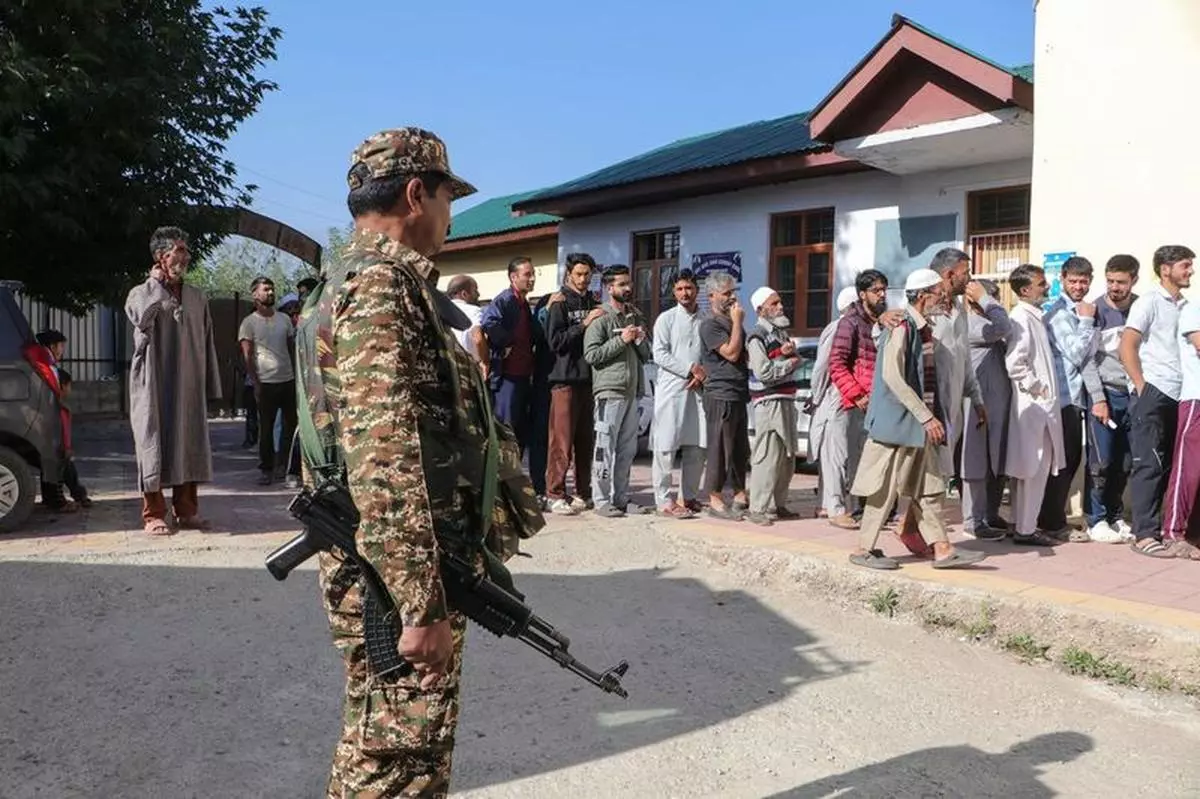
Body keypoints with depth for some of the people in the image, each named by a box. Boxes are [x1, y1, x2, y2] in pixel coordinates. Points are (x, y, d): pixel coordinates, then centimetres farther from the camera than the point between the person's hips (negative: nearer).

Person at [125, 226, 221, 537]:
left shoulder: (197, 297, 13)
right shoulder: (141, 293, 2)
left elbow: (207, 343, 12)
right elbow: (142, 318, -24)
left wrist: (210, 386, 8)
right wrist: (158, 284, -9)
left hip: (189, 386, 4)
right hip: (153, 385, -4)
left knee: (191, 445, 6)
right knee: (154, 445, -2)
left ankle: (186, 510, 16)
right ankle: (153, 514, 6)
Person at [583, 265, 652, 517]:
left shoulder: (636, 317, 19)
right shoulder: (601, 319, -2)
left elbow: (646, 356, 22)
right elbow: (591, 355, -12)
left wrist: (641, 340, 1)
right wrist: (621, 340, -14)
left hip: (632, 392, 7)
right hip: (609, 392, -7)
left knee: (627, 449, 7)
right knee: (605, 448, -6)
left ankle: (620, 498, 15)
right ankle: (602, 500, -1)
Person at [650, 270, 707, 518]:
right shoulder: (666, 318, 2)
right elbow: (660, 354, -6)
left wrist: (701, 375, -7)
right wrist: (691, 368, -11)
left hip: (698, 389, 4)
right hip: (671, 388, -4)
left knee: (696, 447, 5)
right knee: (666, 447, -5)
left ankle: (688, 496, 17)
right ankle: (664, 501, -1)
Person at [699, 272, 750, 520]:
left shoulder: (731, 321, 19)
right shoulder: (710, 324, -9)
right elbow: (731, 353, -18)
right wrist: (737, 322, -12)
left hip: (738, 394, 9)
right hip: (720, 395, -9)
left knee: (741, 450, 13)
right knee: (719, 449, -5)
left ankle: (740, 496, 22)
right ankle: (715, 501, 1)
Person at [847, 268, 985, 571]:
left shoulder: (924, 330, 14)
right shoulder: (901, 328, -15)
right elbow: (892, 377, -23)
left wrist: (933, 416, 16)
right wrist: (926, 417, -23)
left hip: (920, 423, 9)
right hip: (897, 421, -9)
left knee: (930, 487, 10)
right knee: (886, 488, -2)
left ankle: (942, 549, 14)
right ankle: (863, 550, 9)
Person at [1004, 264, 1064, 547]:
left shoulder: (1035, 317, 15)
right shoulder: (1021, 318, -15)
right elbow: (1014, 363, -25)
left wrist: (1045, 390, 14)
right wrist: (1036, 387, -16)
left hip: (1042, 403, 10)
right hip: (1032, 403, -10)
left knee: (1038, 465, 13)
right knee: (1033, 466, -5)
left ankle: (1023, 523, 20)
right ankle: (1025, 529, 2)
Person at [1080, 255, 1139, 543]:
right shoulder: (1096, 311, -2)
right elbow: (1088, 359, -4)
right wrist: (1098, 399, -9)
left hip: (1132, 394, 3)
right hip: (1105, 393, -3)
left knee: (1124, 463, 6)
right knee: (1101, 462, -3)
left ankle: (1115, 516, 20)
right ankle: (1096, 521, 7)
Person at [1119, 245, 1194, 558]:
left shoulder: (1185, 305, 15)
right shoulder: (1149, 303, -2)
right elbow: (1127, 347, -8)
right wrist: (1142, 387, -10)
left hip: (1176, 397, 6)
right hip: (1152, 394, -6)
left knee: (1166, 466, 8)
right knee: (1150, 465, -5)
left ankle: (1160, 528, 15)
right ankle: (1145, 535, -1)